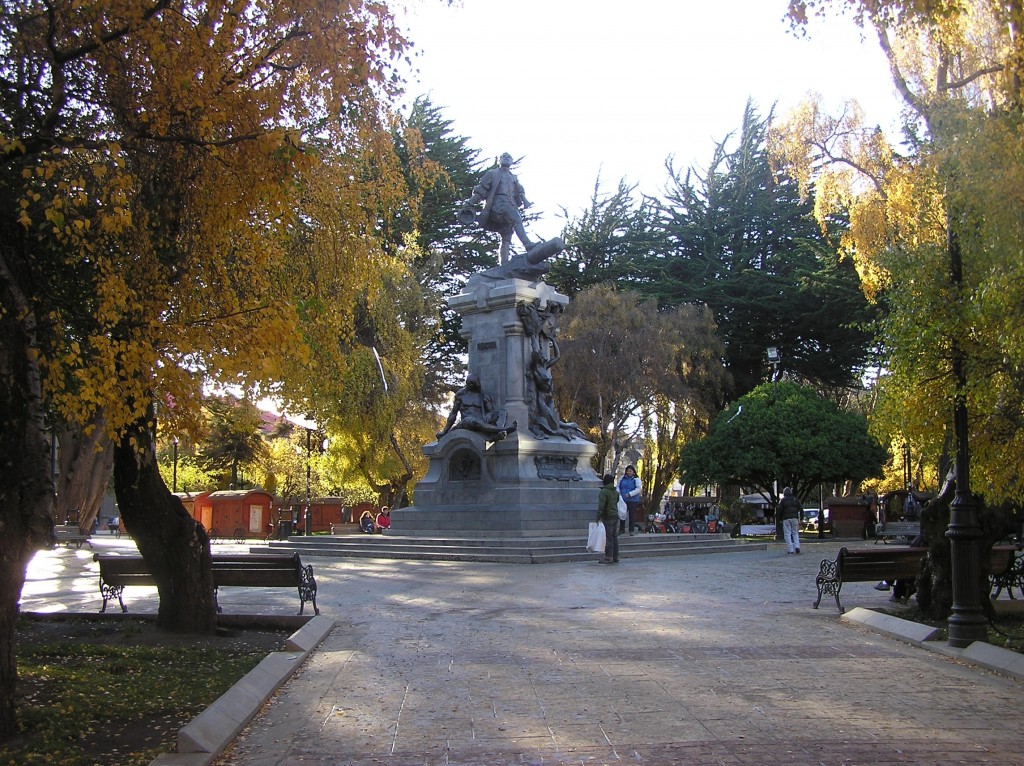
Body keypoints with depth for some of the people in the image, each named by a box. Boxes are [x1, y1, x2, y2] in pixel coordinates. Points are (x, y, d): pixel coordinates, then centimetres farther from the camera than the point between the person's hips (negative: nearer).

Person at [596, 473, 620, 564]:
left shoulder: (604, 492, -12)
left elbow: (601, 506, -17)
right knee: (614, 537, 11)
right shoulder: (616, 492, 12)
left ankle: (608, 557, -7)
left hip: (607, 517, -8)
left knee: (608, 537, -7)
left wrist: (598, 517, -15)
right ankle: (615, 557, 14)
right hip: (615, 516, 8)